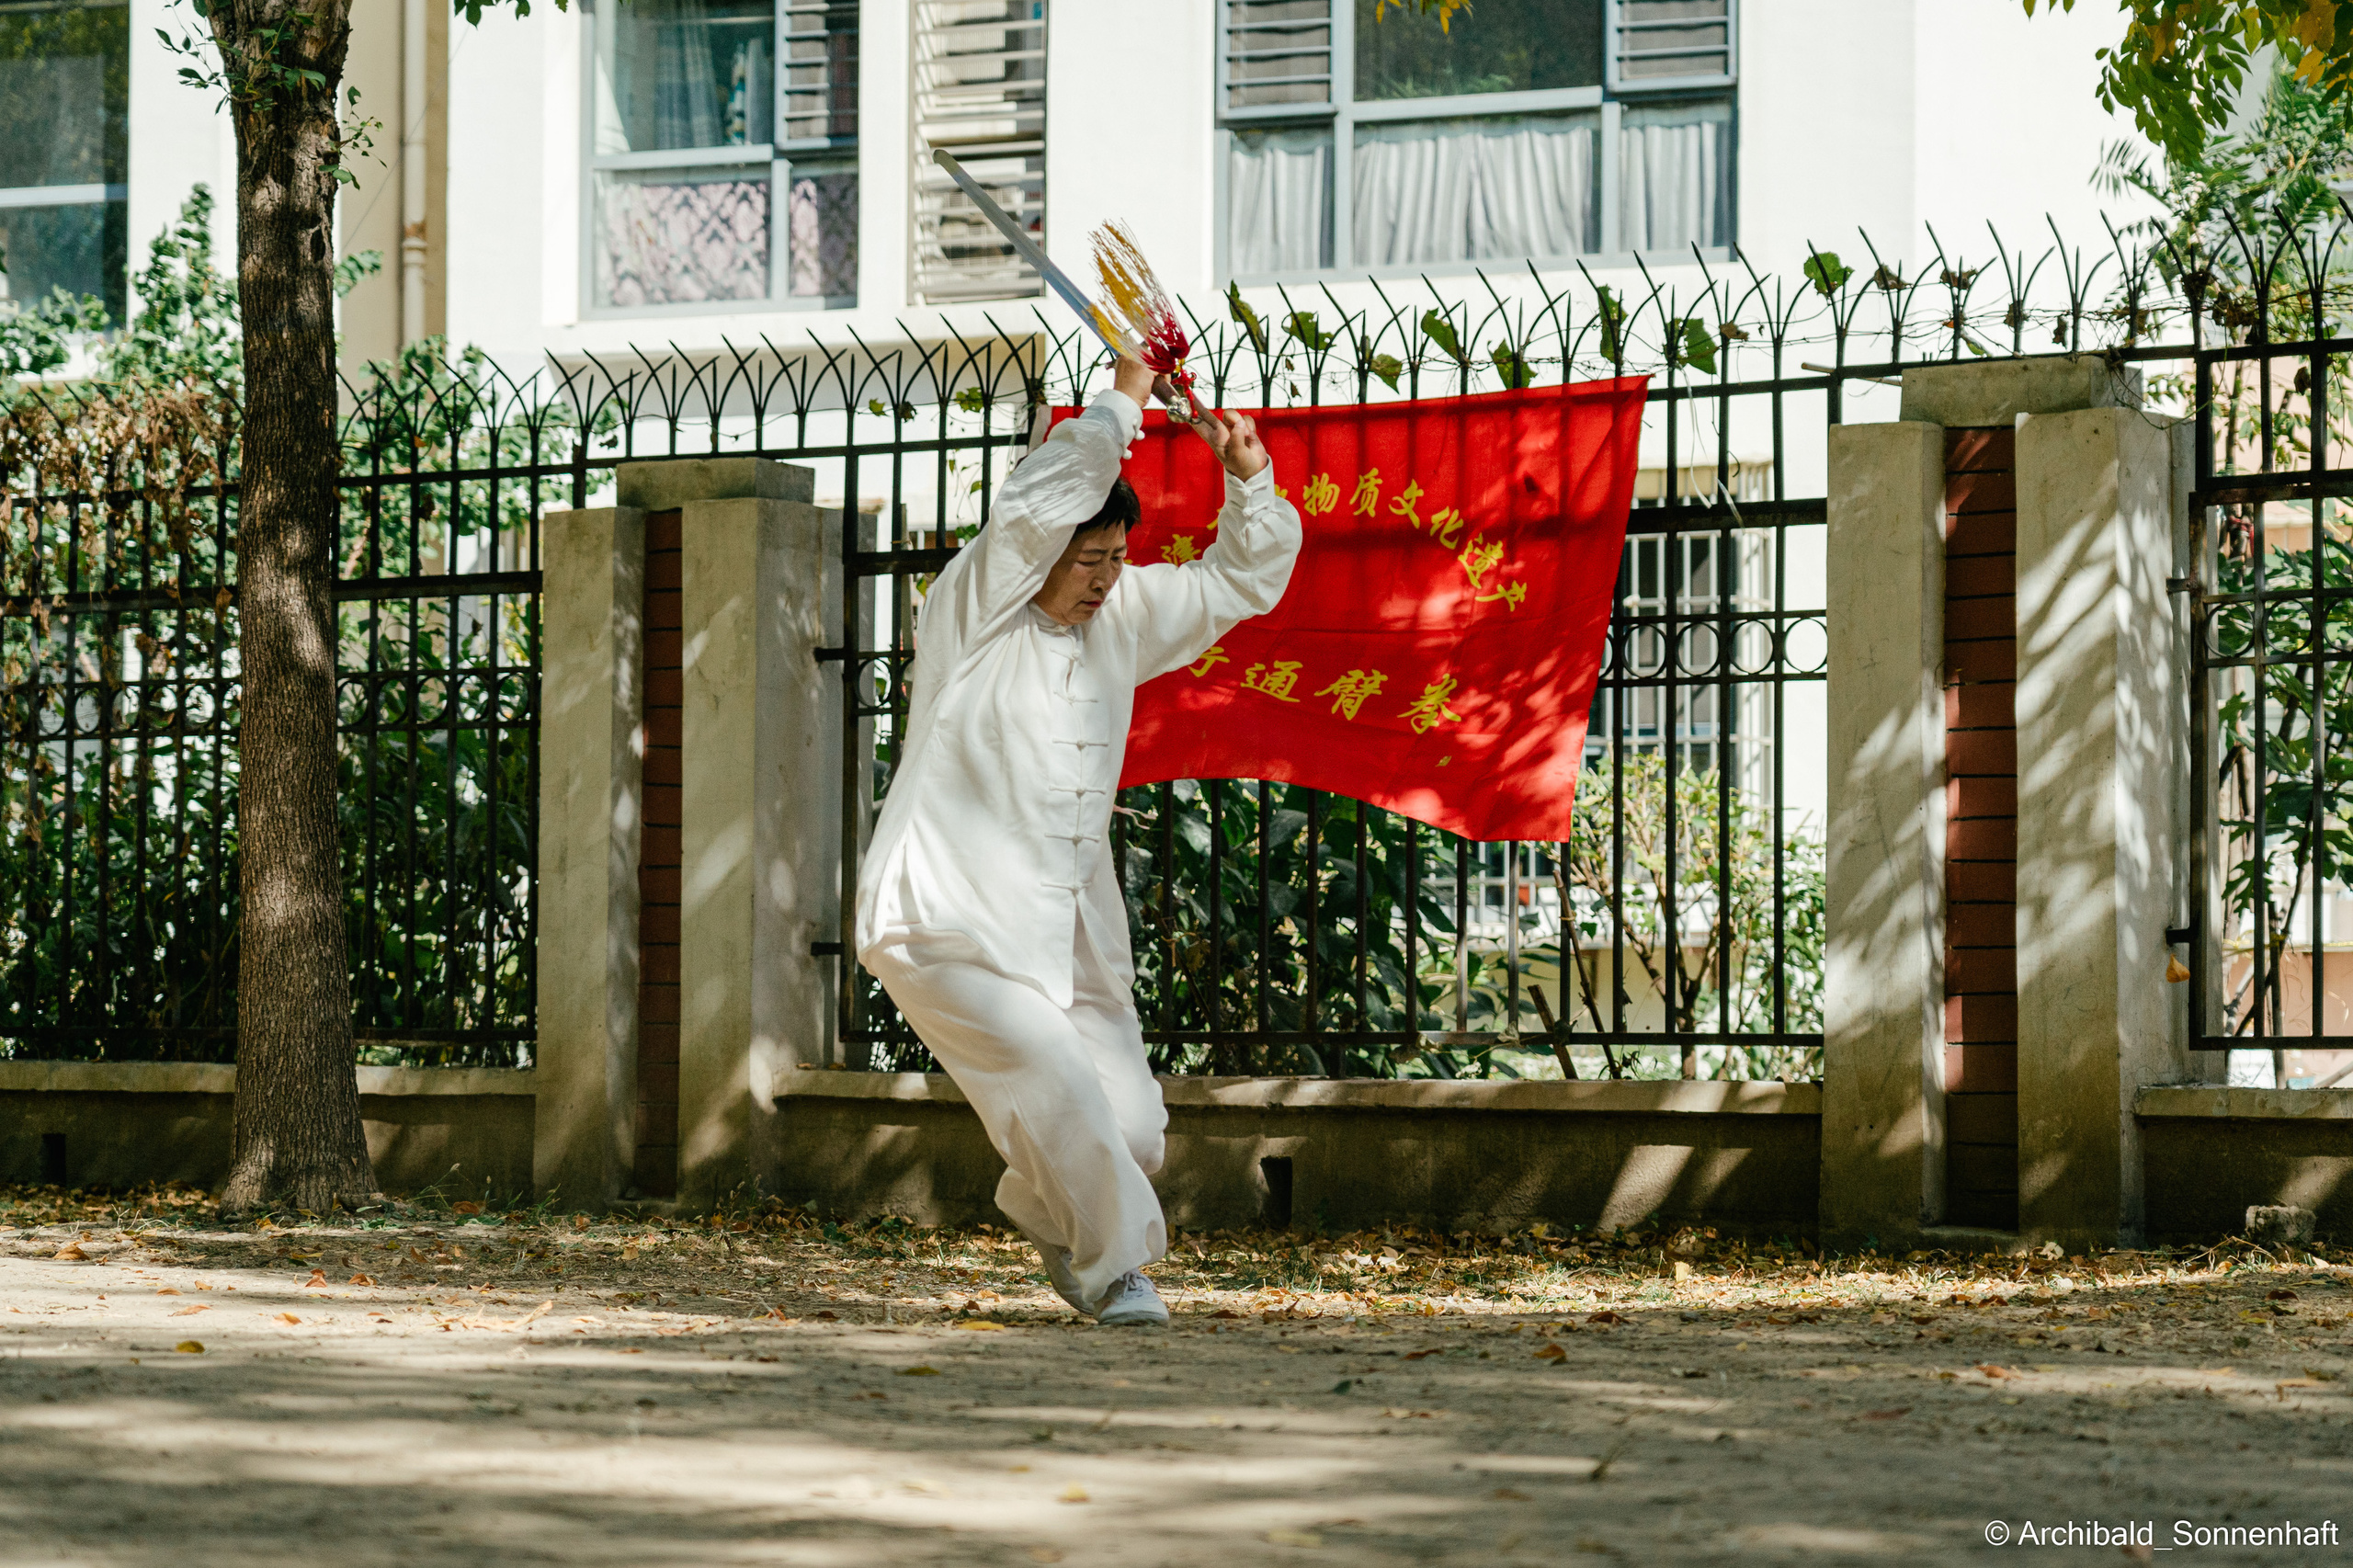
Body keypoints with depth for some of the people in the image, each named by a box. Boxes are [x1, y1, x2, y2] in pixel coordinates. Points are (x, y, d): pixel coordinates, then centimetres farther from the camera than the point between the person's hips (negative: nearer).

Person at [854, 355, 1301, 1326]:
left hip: (1069, 933, 6)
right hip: (953, 926, -6)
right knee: (1055, 1082, -22)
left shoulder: (1120, 616, 11)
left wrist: (1250, 480, 0)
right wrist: (1124, 398, -18)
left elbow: (1241, 582, 18)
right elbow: (1036, 506, -23)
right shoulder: (972, 611, -7)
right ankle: (1116, 1265, -4)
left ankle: (1045, 1212, 32)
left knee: (1130, 1125, 0)